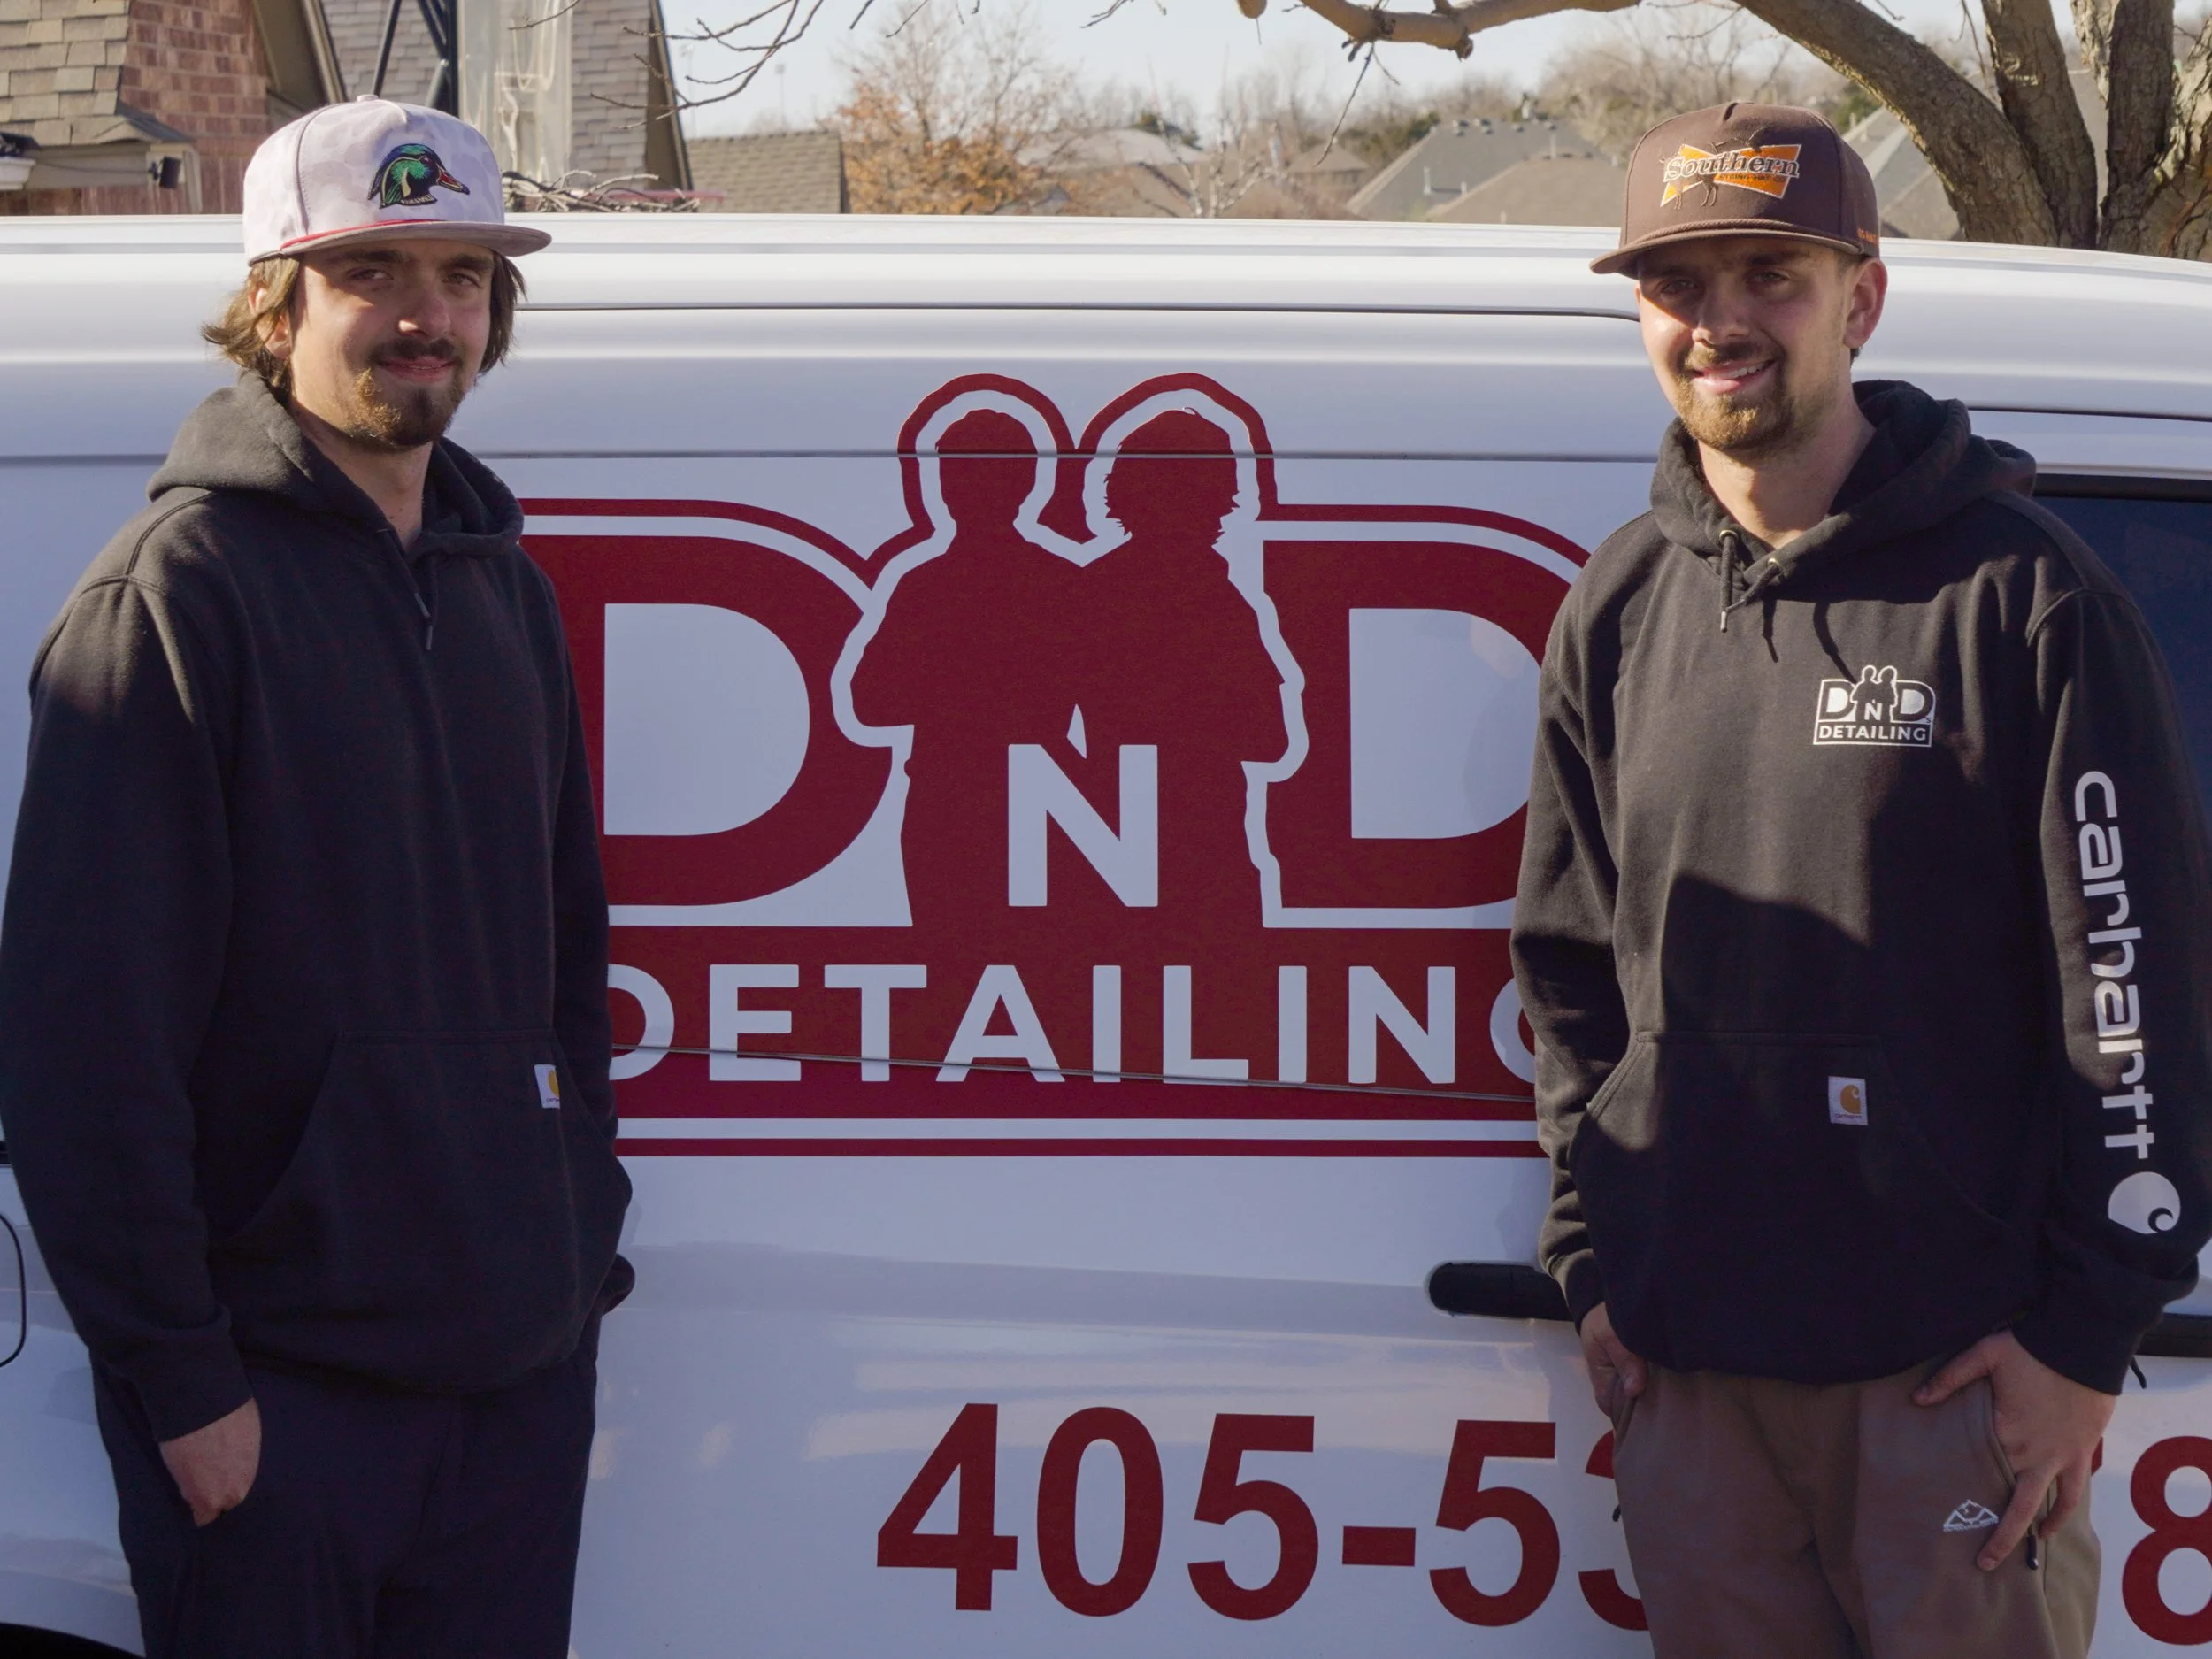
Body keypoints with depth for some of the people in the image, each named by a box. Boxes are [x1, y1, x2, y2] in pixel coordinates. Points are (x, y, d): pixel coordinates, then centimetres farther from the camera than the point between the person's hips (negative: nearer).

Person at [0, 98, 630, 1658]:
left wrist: (584, 1249, 15)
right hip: (281, 1384, -7)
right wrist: (177, 1377, -16)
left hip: (521, 1355, 7)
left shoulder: (503, 589, 12)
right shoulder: (177, 590, -11)